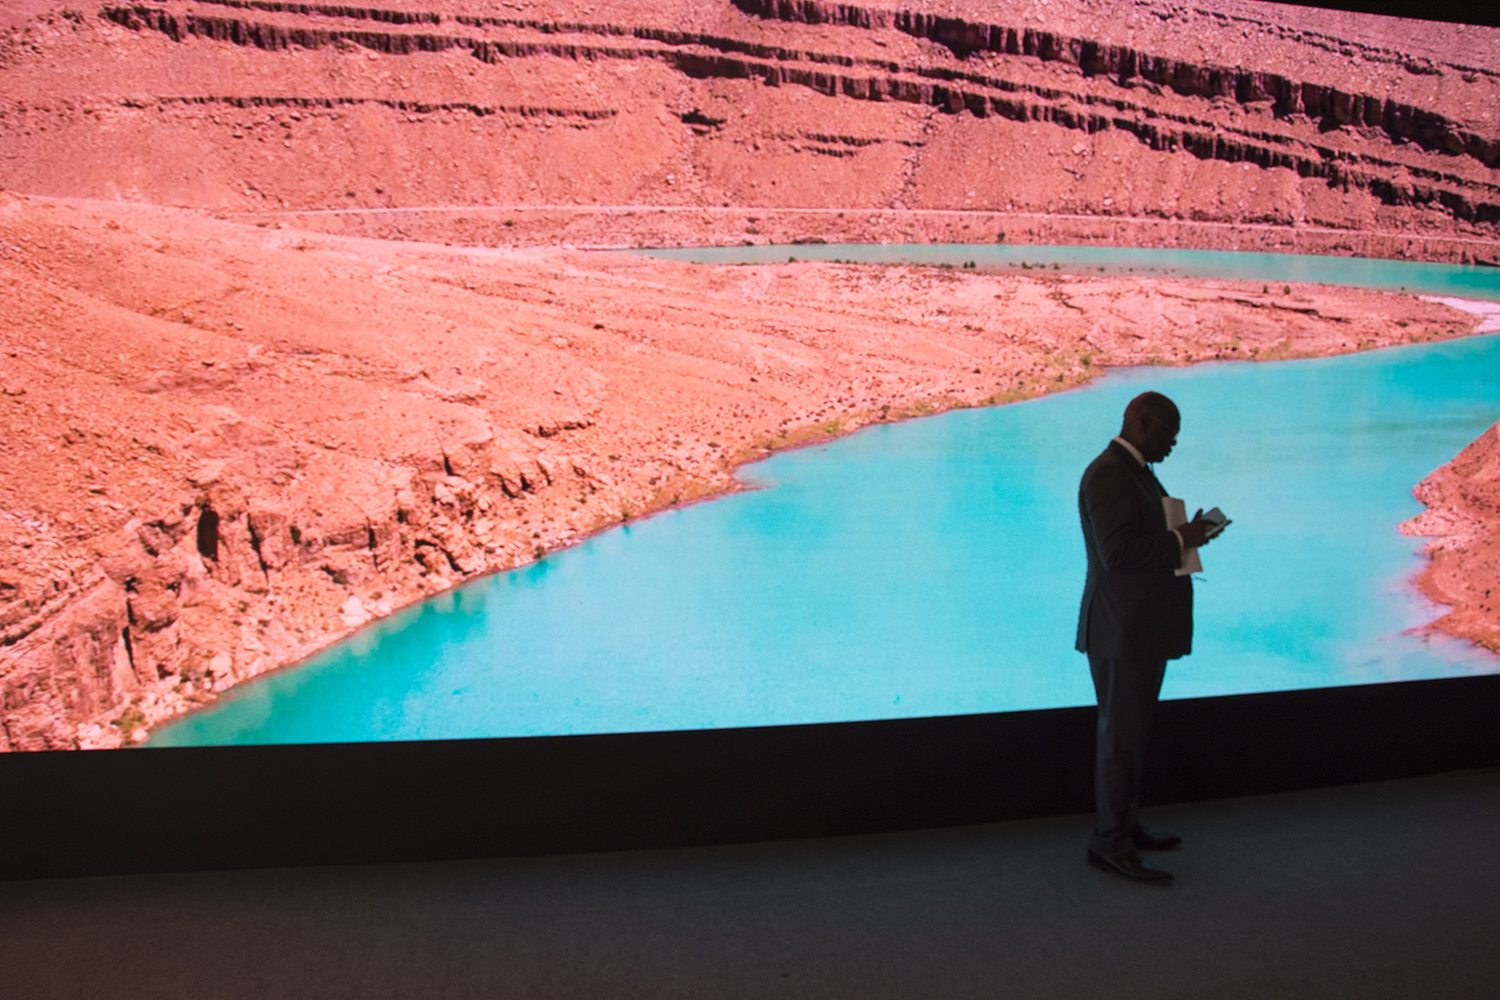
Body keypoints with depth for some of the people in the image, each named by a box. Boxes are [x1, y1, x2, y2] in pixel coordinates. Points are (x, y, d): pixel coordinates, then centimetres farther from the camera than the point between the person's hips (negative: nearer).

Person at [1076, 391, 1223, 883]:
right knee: (1121, 735, -4)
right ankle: (1110, 842, 4)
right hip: (1122, 631, -11)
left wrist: (1184, 535, 6)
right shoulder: (1107, 474, -17)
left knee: (1130, 732, 18)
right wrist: (1179, 540, -17)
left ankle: (1124, 824, 29)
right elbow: (1117, 553, -26)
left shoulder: (1135, 471, 17)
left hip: (1143, 628, 11)